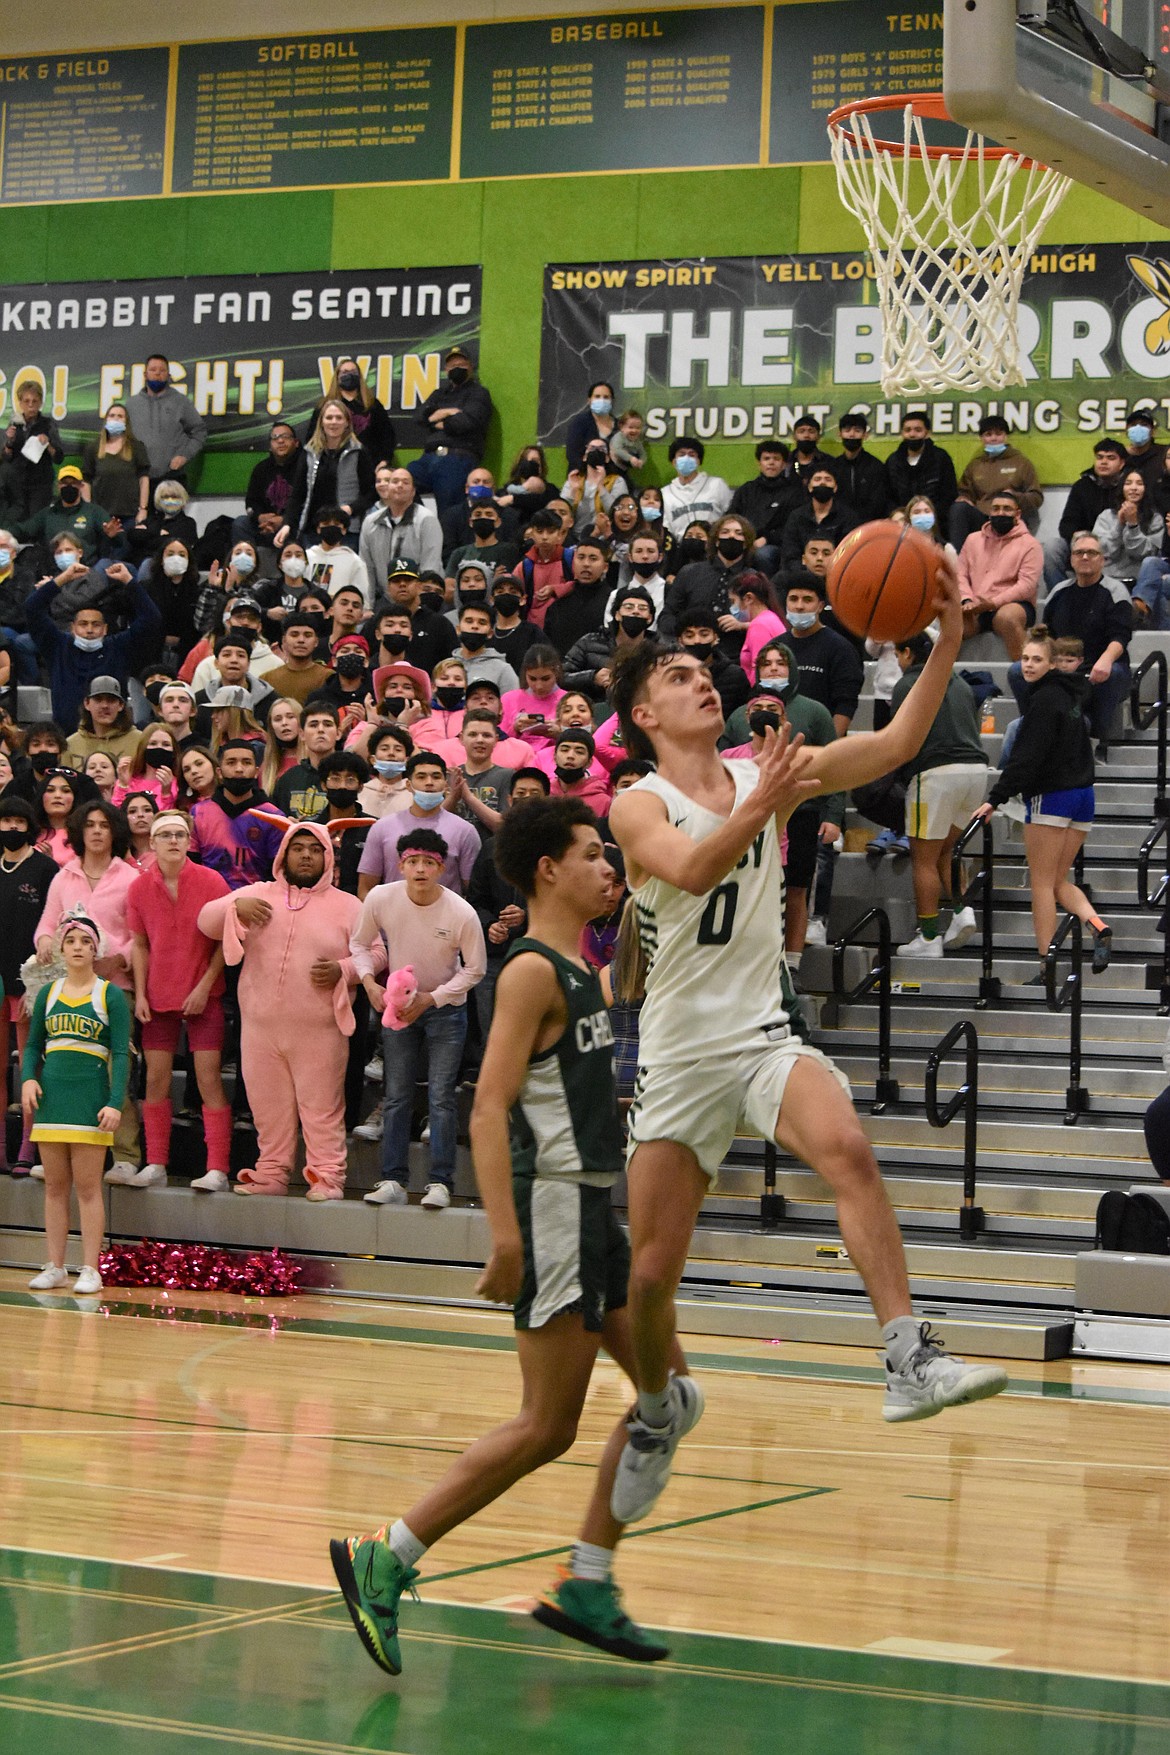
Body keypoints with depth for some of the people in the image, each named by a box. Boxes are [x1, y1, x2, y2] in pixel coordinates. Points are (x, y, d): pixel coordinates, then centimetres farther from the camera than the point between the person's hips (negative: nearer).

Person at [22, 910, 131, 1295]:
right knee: (55, 1186, 7)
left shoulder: (110, 995, -1)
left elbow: (121, 1054, -5)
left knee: (88, 1187, -3)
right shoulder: (48, 993, 10)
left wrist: (115, 1103, -15)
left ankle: (90, 1270, -1)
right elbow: (33, 1045, 15)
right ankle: (55, 1268, 11)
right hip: (50, 1096, 4)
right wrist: (28, 1078, -4)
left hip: (90, 1098, -4)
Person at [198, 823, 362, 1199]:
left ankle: (327, 1176, -1)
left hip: (320, 1030, -3)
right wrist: (236, 907, -10)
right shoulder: (257, 895, 14)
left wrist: (342, 970, -12)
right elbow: (207, 921, 10)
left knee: (322, 1106, -5)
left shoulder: (347, 905, 9)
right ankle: (271, 1173, 16)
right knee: (268, 1105, 7)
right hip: (261, 1027, 3)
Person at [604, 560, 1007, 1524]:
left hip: (764, 1035, 2)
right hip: (680, 1054, -1)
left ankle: (909, 1359, -33)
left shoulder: (766, 773, 4)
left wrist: (948, 638, -15)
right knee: (650, 1272, 3)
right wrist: (759, 810, -44)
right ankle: (661, 1406, 33)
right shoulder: (638, 806, -6)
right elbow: (689, 868, -28)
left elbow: (895, 745, -4)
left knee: (848, 1150, -31)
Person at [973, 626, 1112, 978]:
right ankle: (1097, 925, -12)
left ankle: (1047, 970, -1)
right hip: (1083, 794, 8)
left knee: (1041, 884, 0)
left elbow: (1026, 757, -19)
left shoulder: (1044, 699, -13)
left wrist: (996, 799, -18)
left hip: (1051, 797, -8)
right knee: (1059, 882, 15)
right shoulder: (1071, 694, 14)